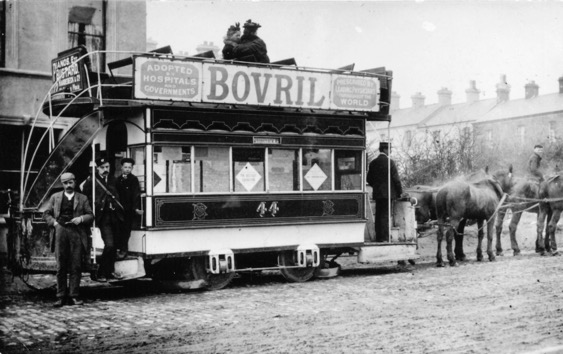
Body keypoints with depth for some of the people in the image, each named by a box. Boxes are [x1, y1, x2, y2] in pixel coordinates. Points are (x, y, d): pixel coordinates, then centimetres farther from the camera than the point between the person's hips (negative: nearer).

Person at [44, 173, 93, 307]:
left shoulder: (82, 198, 13)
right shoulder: (55, 197, 16)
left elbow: (90, 215, 10)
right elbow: (46, 214, 15)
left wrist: (81, 218, -8)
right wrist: (54, 222, -1)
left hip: (77, 233, 0)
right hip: (60, 231, 1)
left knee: (76, 266, -3)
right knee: (61, 266, 1)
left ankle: (73, 296, 2)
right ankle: (61, 296, 5)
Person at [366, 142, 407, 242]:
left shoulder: (373, 163, 7)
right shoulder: (390, 162, -10)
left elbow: (369, 179, 11)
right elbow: (396, 179, -9)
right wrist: (400, 193, 1)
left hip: (377, 193, 6)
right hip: (387, 193, -5)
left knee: (378, 216, 10)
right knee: (385, 215, -5)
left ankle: (378, 238, 12)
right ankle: (384, 238, -6)